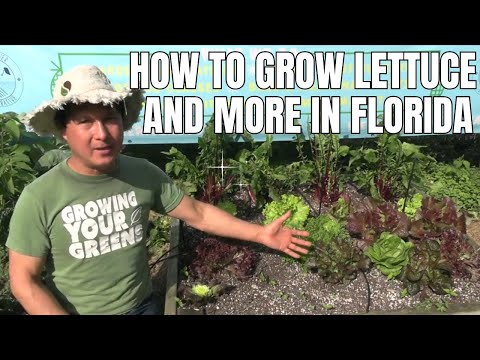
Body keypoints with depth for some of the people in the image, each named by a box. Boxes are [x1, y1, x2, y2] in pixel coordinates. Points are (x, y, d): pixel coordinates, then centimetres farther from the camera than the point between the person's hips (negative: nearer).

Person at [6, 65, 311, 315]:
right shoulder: (39, 198, -20)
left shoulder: (144, 173, -12)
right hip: (75, 311, -2)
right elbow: (24, 280, -13)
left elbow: (197, 213, -5)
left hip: (142, 306, 3)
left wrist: (259, 233, -9)